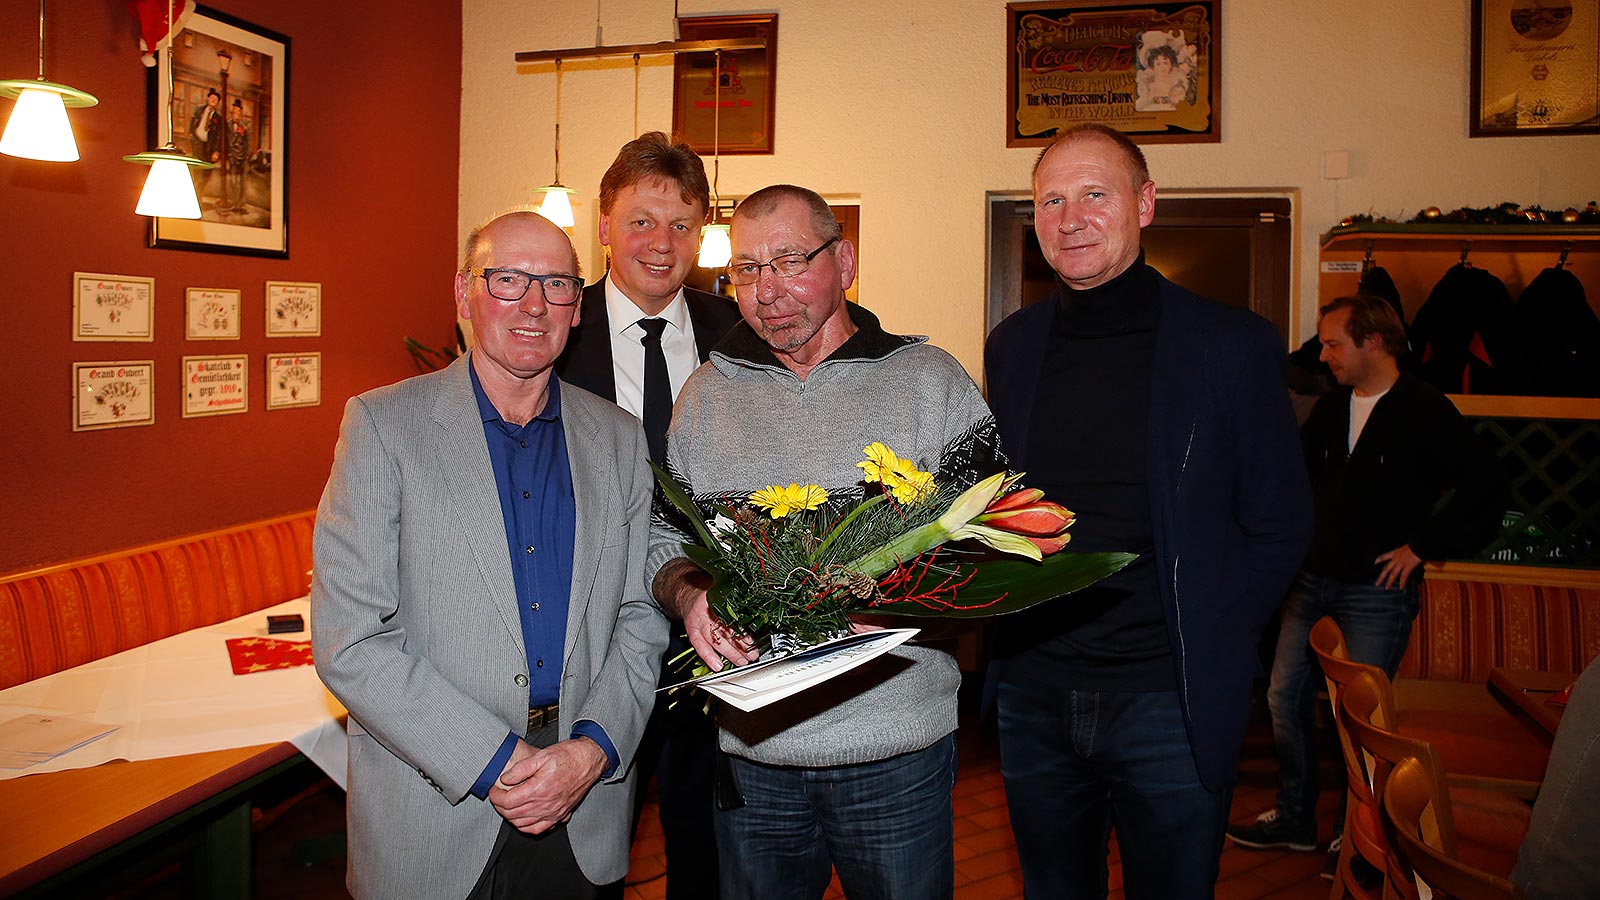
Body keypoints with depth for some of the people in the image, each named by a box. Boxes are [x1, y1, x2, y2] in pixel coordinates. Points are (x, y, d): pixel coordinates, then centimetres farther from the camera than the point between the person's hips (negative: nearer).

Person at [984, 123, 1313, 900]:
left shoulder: (1231, 345, -5)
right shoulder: (1010, 347, 6)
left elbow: (1279, 525, -1)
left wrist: (1209, 646, -5)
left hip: (1169, 698, -3)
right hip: (1032, 690, 3)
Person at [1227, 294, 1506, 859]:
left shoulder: (1427, 413, -10)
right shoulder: (1331, 407, 10)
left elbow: (1485, 493, -11)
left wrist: (1421, 546, -10)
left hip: (1379, 590, -7)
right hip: (1313, 583, 7)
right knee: (1285, 698, 9)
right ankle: (1294, 818, 24)